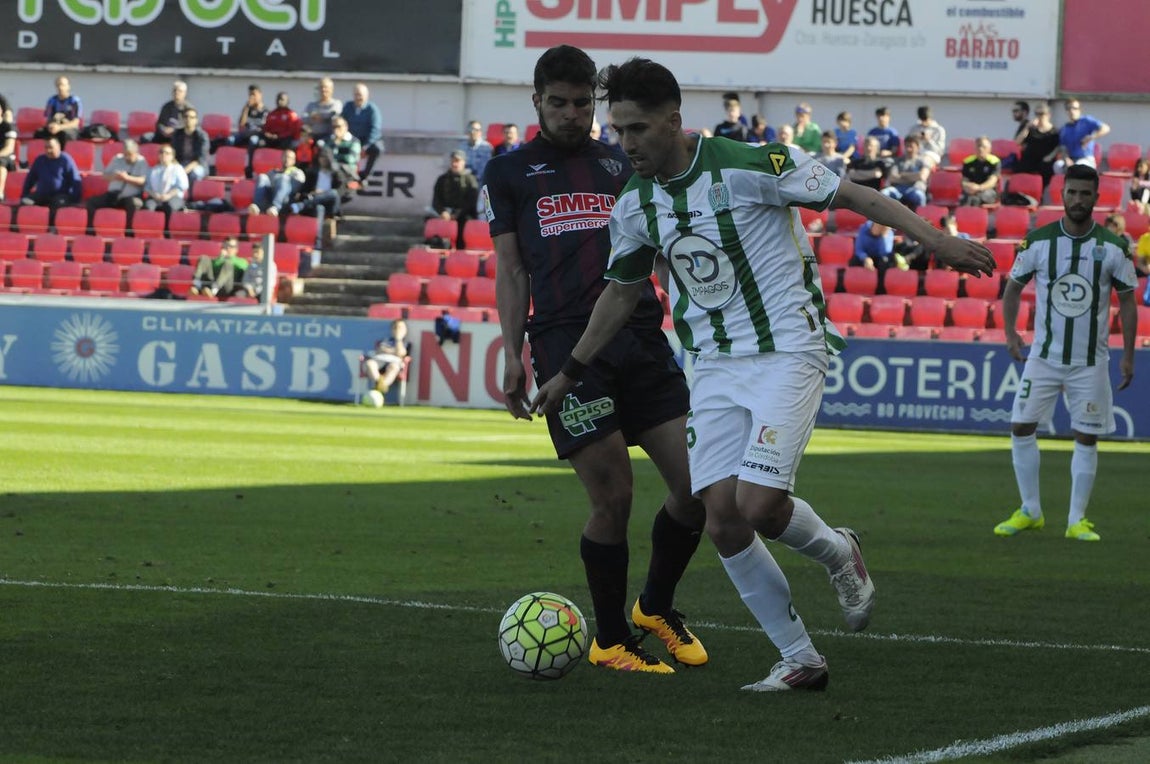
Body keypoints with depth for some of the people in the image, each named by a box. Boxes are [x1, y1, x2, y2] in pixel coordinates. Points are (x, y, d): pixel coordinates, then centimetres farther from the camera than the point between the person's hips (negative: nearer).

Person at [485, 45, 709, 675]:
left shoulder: (624, 166, 20)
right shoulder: (510, 171, 14)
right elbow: (511, 270, 11)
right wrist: (512, 356, 2)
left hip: (641, 337, 3)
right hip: (566, 343, -3)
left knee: (697, 485, -5)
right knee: (612, 498, -8)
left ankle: (655, 607, 20)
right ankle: (611, 641, 10)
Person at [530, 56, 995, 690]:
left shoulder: (750, 167, -16)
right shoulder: (634, 207, 4)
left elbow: (852, 196, -11)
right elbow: (622, 291, 21)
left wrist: (936, 240, -18)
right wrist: (570, 372, 25)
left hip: (787, 354, -6)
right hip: (714, 369, 6)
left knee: (759, 506, -19)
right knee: (721, 518, -7)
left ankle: (837, 552, 16)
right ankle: (799, 660, 6)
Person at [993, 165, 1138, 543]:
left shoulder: (1113, 248, -4)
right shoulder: (1038, 241, -4)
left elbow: (1127, 300, 4)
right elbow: (1013, 287, 9)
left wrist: (1128, 355, -1)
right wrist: (1010, 332, -1)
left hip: (1090, 362, -1)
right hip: (1043, 356, 1)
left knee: (1086, 438, 1)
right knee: (1021, 428, -3)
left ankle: (1077, 520, 9)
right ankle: (1030, 512, 12)